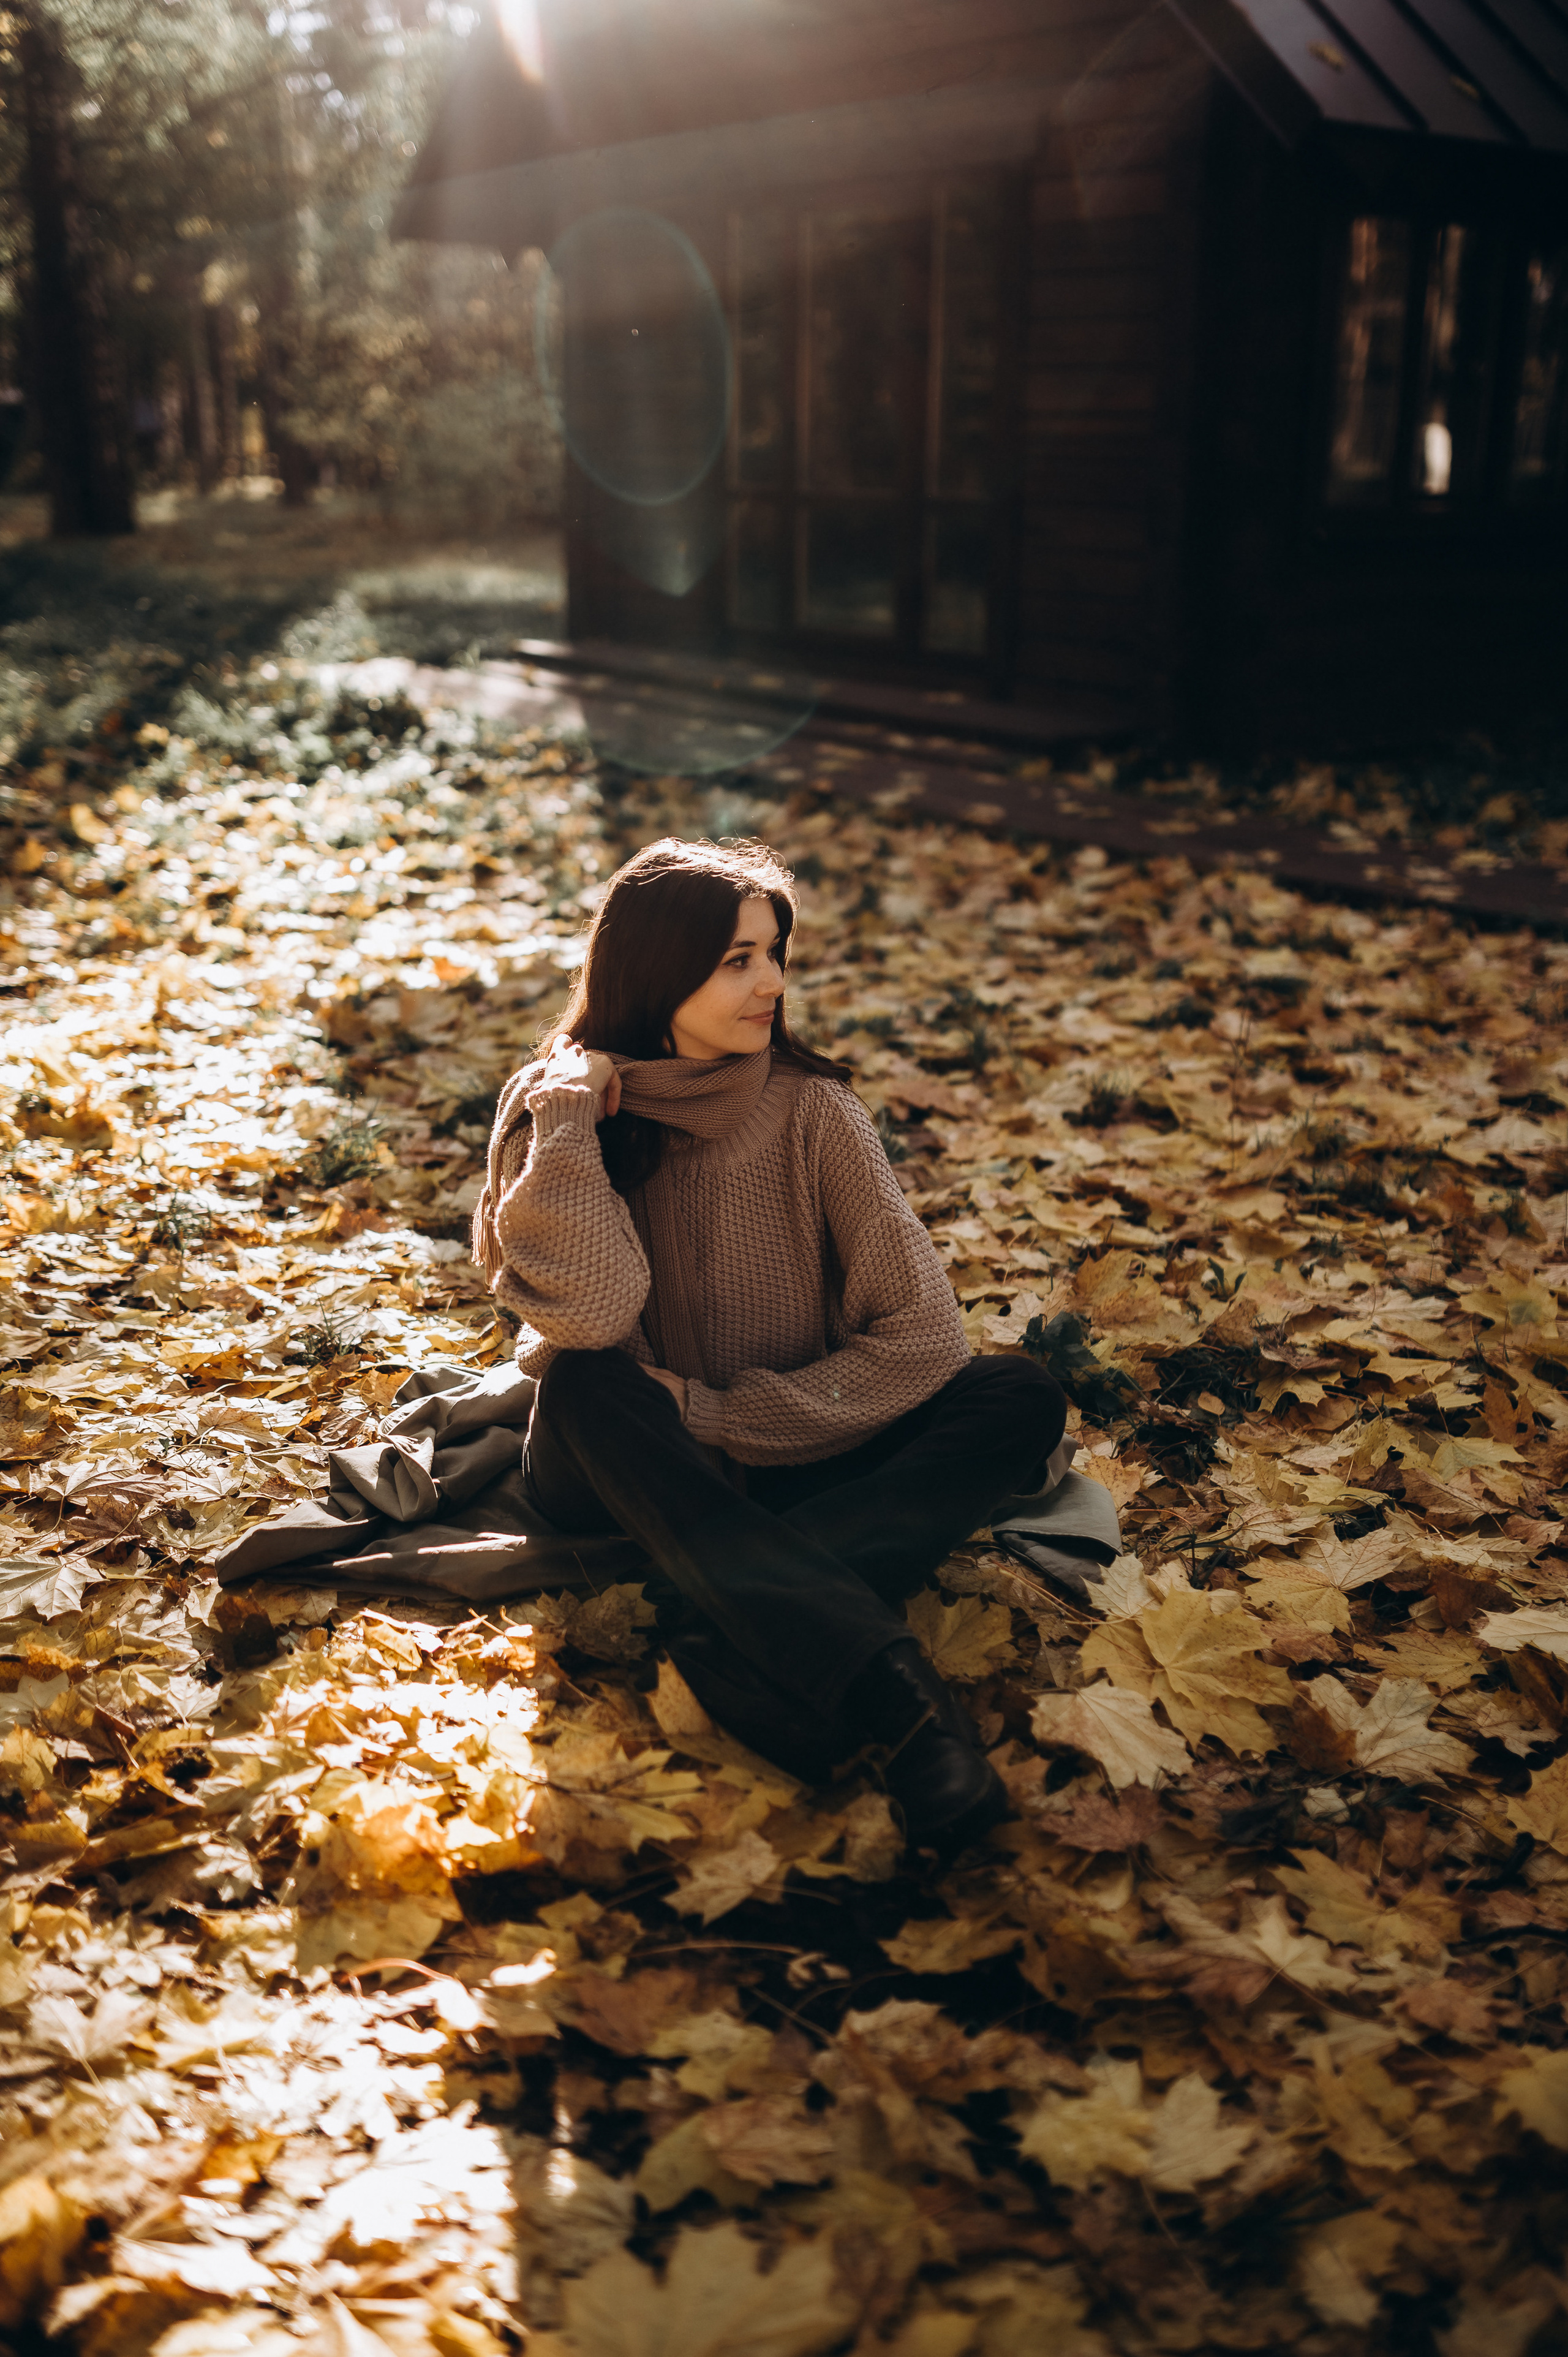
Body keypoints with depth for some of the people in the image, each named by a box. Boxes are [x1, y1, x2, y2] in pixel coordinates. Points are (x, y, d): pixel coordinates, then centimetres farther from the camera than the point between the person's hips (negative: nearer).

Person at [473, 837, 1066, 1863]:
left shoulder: (811, 1109, -10)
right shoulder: (557, 1105, -10)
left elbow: (921, 1336, -15)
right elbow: (589, 1321, -27)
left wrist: (720, 1414, -19)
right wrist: (568, 1120, -25)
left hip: (781, 1465, 1)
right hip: (624, 1469, -1)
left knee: (1021, 1399, -21)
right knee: (584, 1385, -36)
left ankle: (734, 1631, -37)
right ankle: (893, 1694, -47)